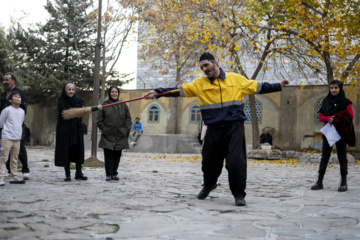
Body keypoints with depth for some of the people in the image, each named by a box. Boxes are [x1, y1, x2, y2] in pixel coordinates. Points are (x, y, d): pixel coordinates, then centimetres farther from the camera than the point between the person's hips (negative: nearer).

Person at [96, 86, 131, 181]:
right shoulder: (105, 105, 3)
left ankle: (114, 173, 15)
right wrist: (104, 129, -4)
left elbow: (128, 118, 11)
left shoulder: (123, 105, 8)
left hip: (120, 136, 2)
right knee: (108, 156, -4)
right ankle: (109, 174, 2)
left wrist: (125, 129, 2)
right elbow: (99, 120, 5)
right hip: (108, 136, -2)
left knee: (117, 156, 5)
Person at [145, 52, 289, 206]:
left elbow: (257, 87, 13)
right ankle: (208, 186, 41)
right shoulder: (199, 84, 7)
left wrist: (279, 86, 10)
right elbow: (179, 90, 0)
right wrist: (158, 92, -11)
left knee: (236, 161, -13)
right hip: (213, 129, 2)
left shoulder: (236, 79, 6)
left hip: (234, 127, -2)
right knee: (209, 162, 10)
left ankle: (239, 195, 5)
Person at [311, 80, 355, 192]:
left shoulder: (345, 102, -1)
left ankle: (344, 182, 6)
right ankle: (319, 182, 5)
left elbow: (351, 116, -5)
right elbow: (321, 117, 8)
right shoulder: (326, 101, 10)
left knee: (342, 156, 2)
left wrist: (336, 119, -16)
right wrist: (329, 118, -13)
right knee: (324, 156, 3)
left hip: (341, 132, -4)